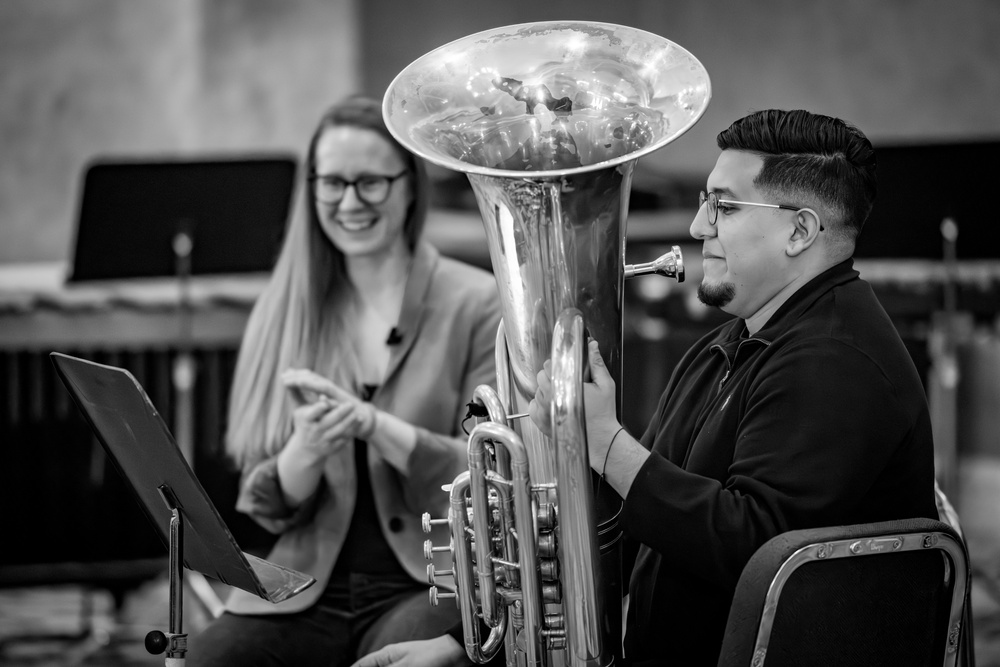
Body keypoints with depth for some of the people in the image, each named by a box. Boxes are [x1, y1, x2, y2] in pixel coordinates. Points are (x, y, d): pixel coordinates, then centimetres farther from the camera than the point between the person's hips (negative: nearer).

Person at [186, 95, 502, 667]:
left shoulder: (477, 304, 2)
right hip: (308, 591, 3)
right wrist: (305, 451, -15)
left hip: (430, 583, -3)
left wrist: (371, 425, -19)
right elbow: (269, 507, 8)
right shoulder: (292, 313, 11)